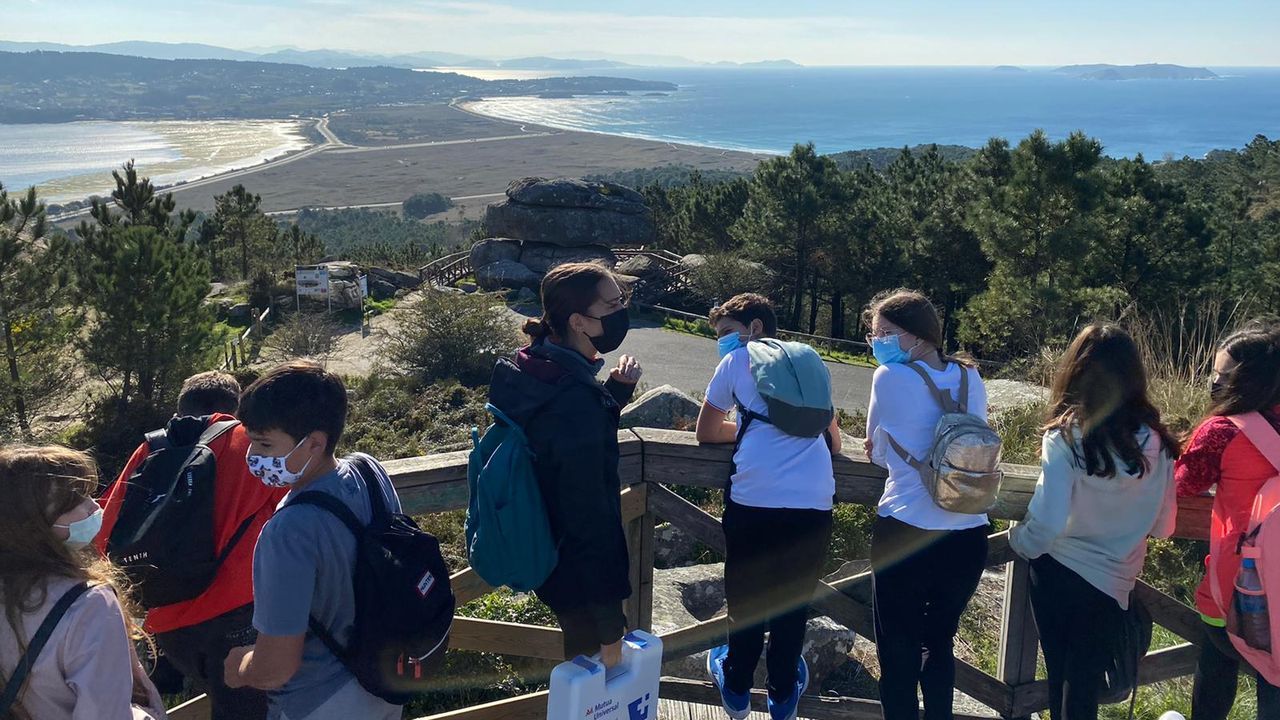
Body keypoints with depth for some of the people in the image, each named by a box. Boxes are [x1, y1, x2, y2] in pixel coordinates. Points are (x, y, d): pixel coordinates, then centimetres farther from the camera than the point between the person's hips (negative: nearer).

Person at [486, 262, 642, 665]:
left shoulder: (535, 370, -4)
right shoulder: (574, 399, -32)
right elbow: (589, 513, -28)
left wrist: (615, 390, -2)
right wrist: (611, 628, -20)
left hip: (547, 554, 9)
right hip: (581, 572, -9)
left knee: (579, 661, 28)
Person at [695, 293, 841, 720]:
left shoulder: (736, 362, 10)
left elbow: (706, 433, 16)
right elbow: (834, 443, 26)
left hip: (754, 498, -3)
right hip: (813, 504, 3)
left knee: (747, 596, 16)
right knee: (793, 600, 17)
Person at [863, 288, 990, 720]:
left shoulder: (889, 378, -9)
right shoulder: (971, 379, 5)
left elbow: (878, 453, 2)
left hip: (906, 536, -5)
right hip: (968, 538, 5)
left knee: (898, 653, 9)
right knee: (939, 644, 22)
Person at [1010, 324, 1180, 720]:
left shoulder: (1066, 437, -19)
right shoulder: (1155, 441, -9)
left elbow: (1046, 524, -21)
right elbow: (1163, 526, 2)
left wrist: (1017, 539, 0)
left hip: (1058, 572, -2)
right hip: (1112, 583, 3)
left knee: (1060, 678, 17)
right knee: (1085, 688, 17)